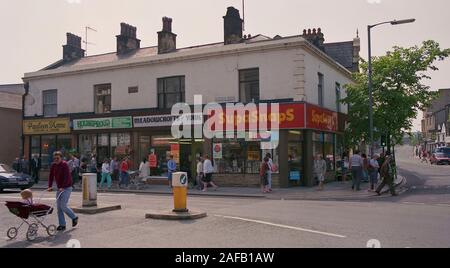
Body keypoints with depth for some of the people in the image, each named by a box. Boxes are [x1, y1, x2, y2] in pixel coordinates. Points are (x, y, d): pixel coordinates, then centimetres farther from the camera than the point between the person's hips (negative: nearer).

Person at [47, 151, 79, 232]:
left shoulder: (64, 164, -15)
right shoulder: (53, 165, 6)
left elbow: (67, 177, -23)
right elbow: (51, 176, 5)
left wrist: (63, 187, -31)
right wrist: (50, 186, -8)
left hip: (67, 188, -7)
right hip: (59, 188, 7)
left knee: (63, 206, -10)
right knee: (59, 207, 4)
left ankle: (74, 217, 13)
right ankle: (62, 225, 11)